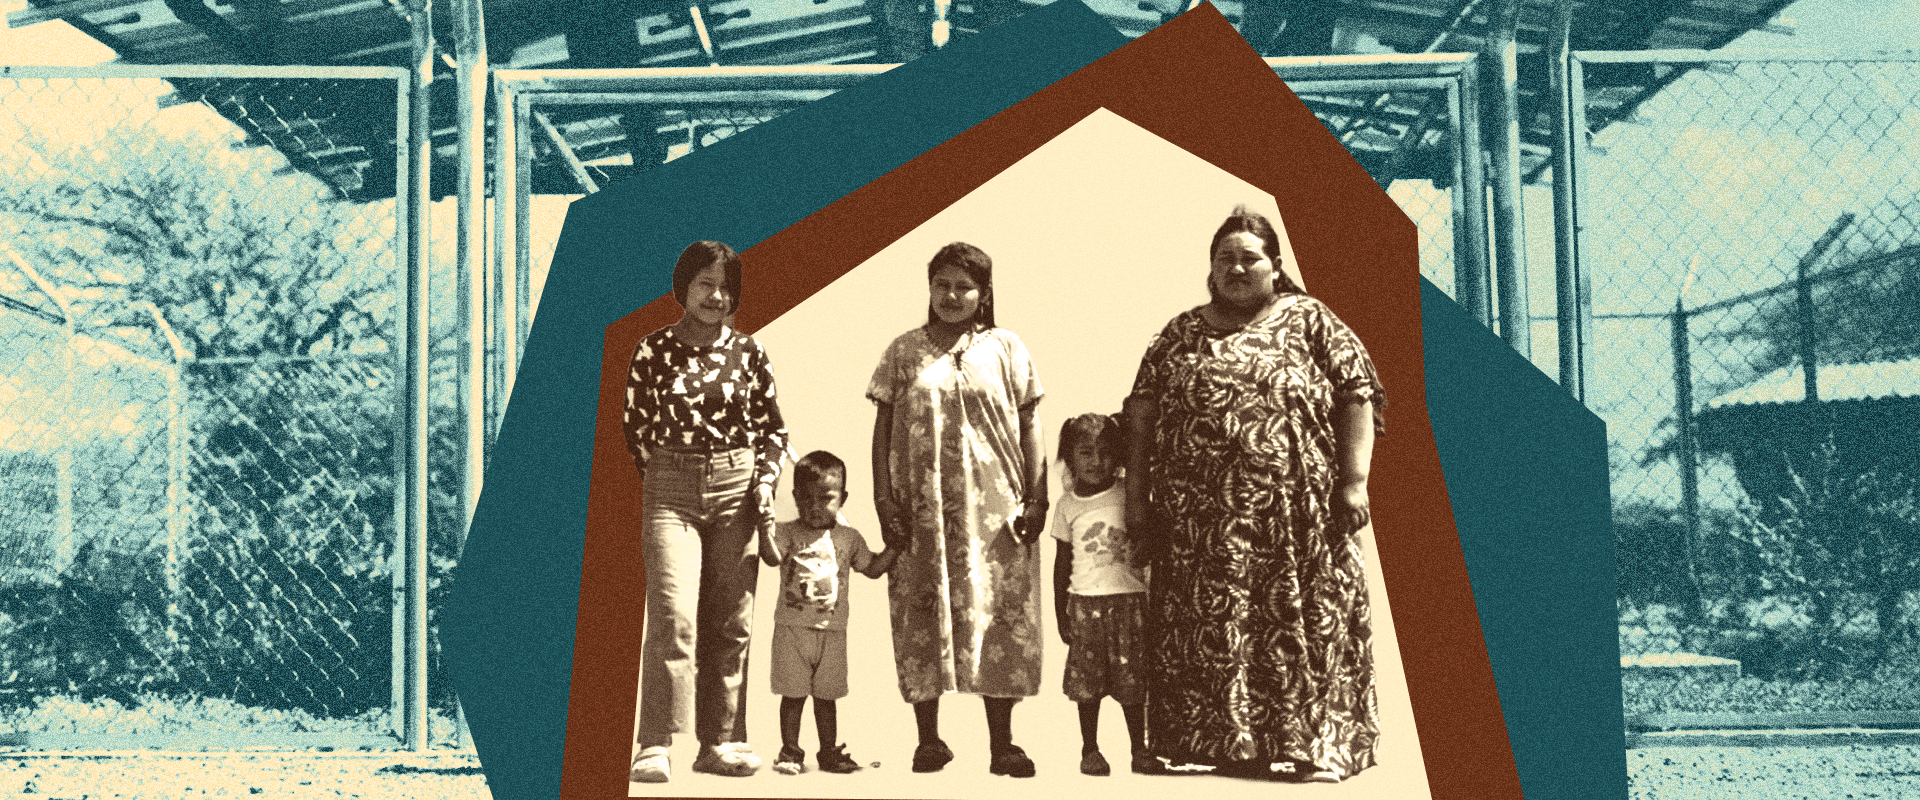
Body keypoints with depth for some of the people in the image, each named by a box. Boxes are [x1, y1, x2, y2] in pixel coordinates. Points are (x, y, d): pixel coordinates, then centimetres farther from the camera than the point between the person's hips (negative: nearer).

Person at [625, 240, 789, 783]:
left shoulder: (748, 352, 7)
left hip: (737, 490, 3)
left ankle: (719, 741, 13)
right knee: (673, 615, -14)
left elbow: (774, 427, 13)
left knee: (731, 621, 4)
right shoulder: (653, 350, 2)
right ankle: (655, 746, -10)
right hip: (671, 492, -2)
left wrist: (766, 480, 0)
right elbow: (635, 427, 9)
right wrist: (662, 480, 7)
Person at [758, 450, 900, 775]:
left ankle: (830, 752, 19)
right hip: (792, 627, -2)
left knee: (826, 694, 10)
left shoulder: (848, 538, 8)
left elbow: (873, 568, 14)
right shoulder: (788, 532, -1)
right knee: (793, 693, 2)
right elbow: (773, 558, -18)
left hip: (832, 630, 2)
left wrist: (896, 544, 4)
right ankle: (790, 752, 11)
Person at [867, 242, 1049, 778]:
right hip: (923, 510, 0)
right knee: (924, 622, 1)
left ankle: (1002, 744, 6)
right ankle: (929, 740, 10)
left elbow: (1029, 426, 6)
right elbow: (883, 427, 7)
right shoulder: (904, 351, 8)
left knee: (1002, 622, -1)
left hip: (996, 510, 0)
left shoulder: (1006, 349, 7)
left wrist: (1036, 497, -2)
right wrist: (883, 498, -3)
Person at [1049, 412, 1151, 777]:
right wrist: (1060, 614, 8)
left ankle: (1140, 749, 12)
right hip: (1085, 601, 1)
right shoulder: (1068, 504, 4)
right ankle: (1090, 750, 15)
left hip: (1129, 597, -1)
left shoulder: (1129, 494, 0)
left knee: (1132, 681, 2)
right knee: (1087, 681, 3)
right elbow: (1063, 561, 9)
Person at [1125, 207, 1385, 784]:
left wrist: (1354, 481, -8)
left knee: (1303, 627, -2)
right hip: (1198, 519, 3)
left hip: (1293, 515, -2)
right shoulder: (1181, 333, 14)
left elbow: (1357, 398, 1)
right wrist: (1138, 492, 4)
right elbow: (1142, 411, 11)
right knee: (1205, 632, 2)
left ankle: (1316, 746, 4)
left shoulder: (1310, 321, 7)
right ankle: (1227, 745, 11)